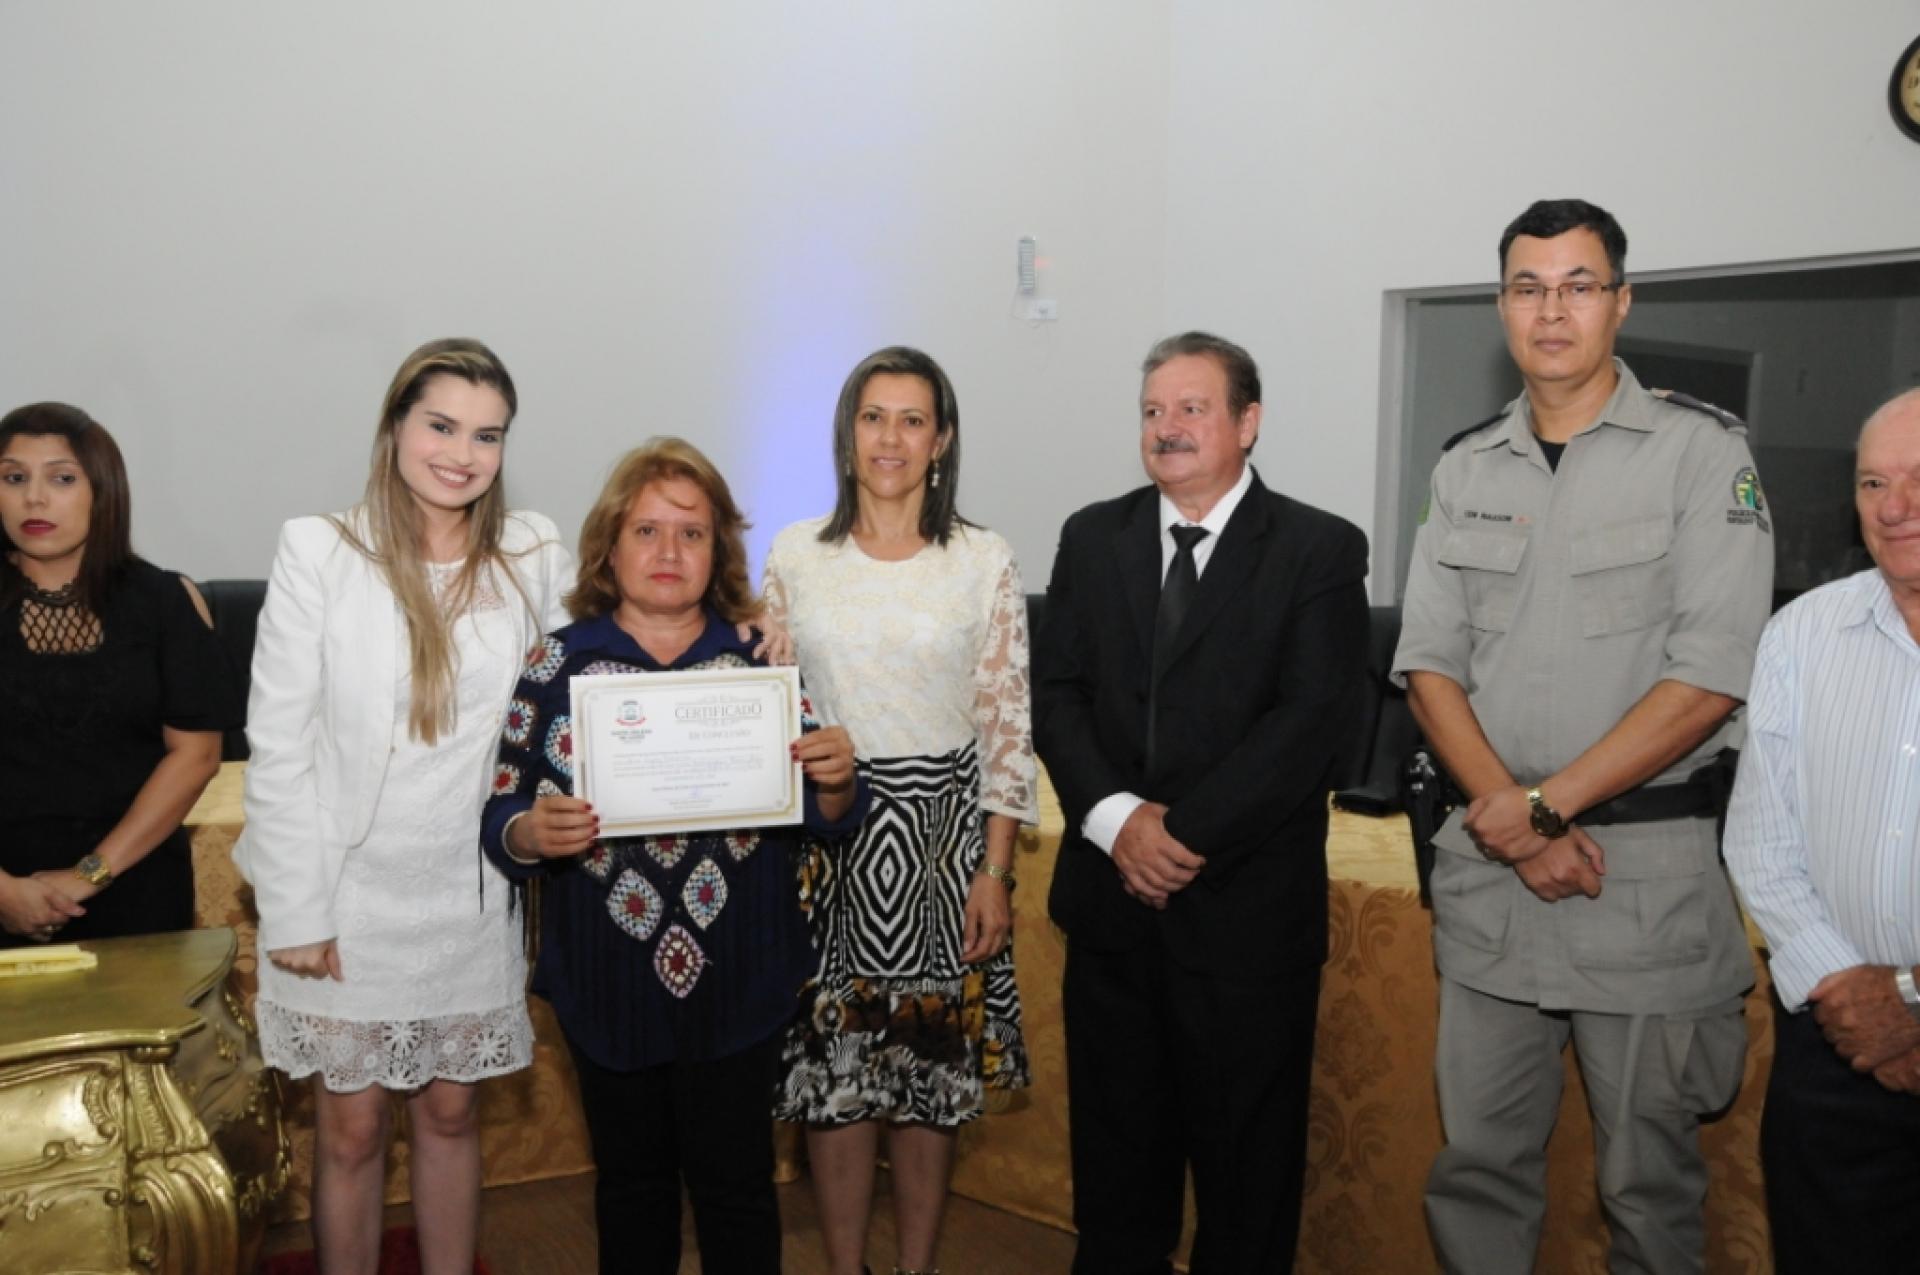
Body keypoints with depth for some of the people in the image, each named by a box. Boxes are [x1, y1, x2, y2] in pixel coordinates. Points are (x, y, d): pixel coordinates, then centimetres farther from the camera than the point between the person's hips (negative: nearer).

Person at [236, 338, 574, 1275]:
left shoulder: (535, 556, -3)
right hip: (348, 893, -2)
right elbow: (278, 746, -9)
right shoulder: (320, 553, -10)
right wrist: (295, 911, -11)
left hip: (471, 893, 2)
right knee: (352, 1129, 10)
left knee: (450, 1114, 16)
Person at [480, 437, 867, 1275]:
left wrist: (837, 778, -20)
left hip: (736, 980, 0)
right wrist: (532, 835, -24)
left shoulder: (763, 656, 0)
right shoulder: (556, 664, -1)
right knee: (631, 1181, 17)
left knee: (735, 1184, 10)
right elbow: (499, 818, -2)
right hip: (608, 985, 1)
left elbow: (829, 819, 2)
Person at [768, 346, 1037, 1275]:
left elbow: (1005, 725, -1)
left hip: (942, 835, -1)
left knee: (932, 1066, 8)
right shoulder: (795, 556, 3)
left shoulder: (985, 563, -1)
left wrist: (995, 871, -5)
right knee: (832, 1067, 6)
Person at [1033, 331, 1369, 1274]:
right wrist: (1116, 818, -13)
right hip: (1112, 893, 4)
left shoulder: (1321, 549, -3)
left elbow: (1310, 719, -12)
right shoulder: (1092, 537, 9)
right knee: (1114, 1142, 15)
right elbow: (1057, 694, 3)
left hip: (1248, 905, -3)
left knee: (1246, 1156, 10)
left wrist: (1185, 832, -17)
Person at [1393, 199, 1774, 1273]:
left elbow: (1710, 679, -12)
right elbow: (1430, 666, 5)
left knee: (1649, 1179, 8)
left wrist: (1543, 805, -14)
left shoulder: (1702, 450, -4)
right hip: (1489, 866, 4)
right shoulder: (1466, 469, 9)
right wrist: (1513, 823, -9)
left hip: (1650, 870, -3)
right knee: (1478, 1162, 12)